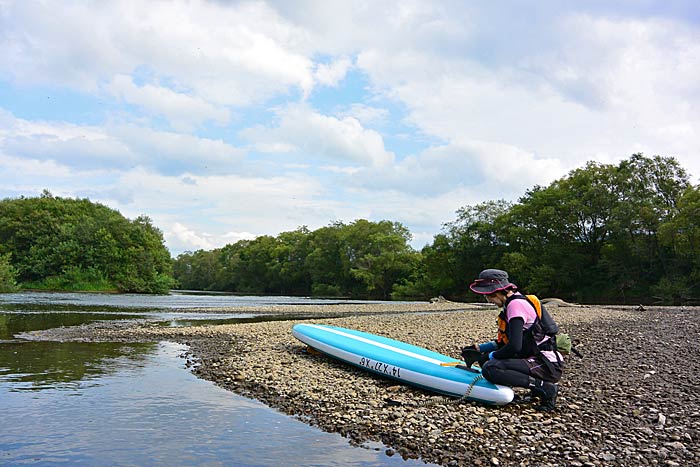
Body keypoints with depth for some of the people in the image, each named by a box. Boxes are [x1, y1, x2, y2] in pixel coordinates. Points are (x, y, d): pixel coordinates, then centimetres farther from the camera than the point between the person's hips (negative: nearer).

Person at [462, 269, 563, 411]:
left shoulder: (516, 304, -15)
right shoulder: (513, 302, 15)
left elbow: (514, 346, -23)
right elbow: (504, 342, 22)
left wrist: (490, 356, -7)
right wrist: (479, 348, 13)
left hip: (548, 366, -10)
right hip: (540, 361, 10)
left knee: (489, 368, -24)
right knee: (487, 359, 16)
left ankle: (545, 388, -16)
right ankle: (538, 386, 10)